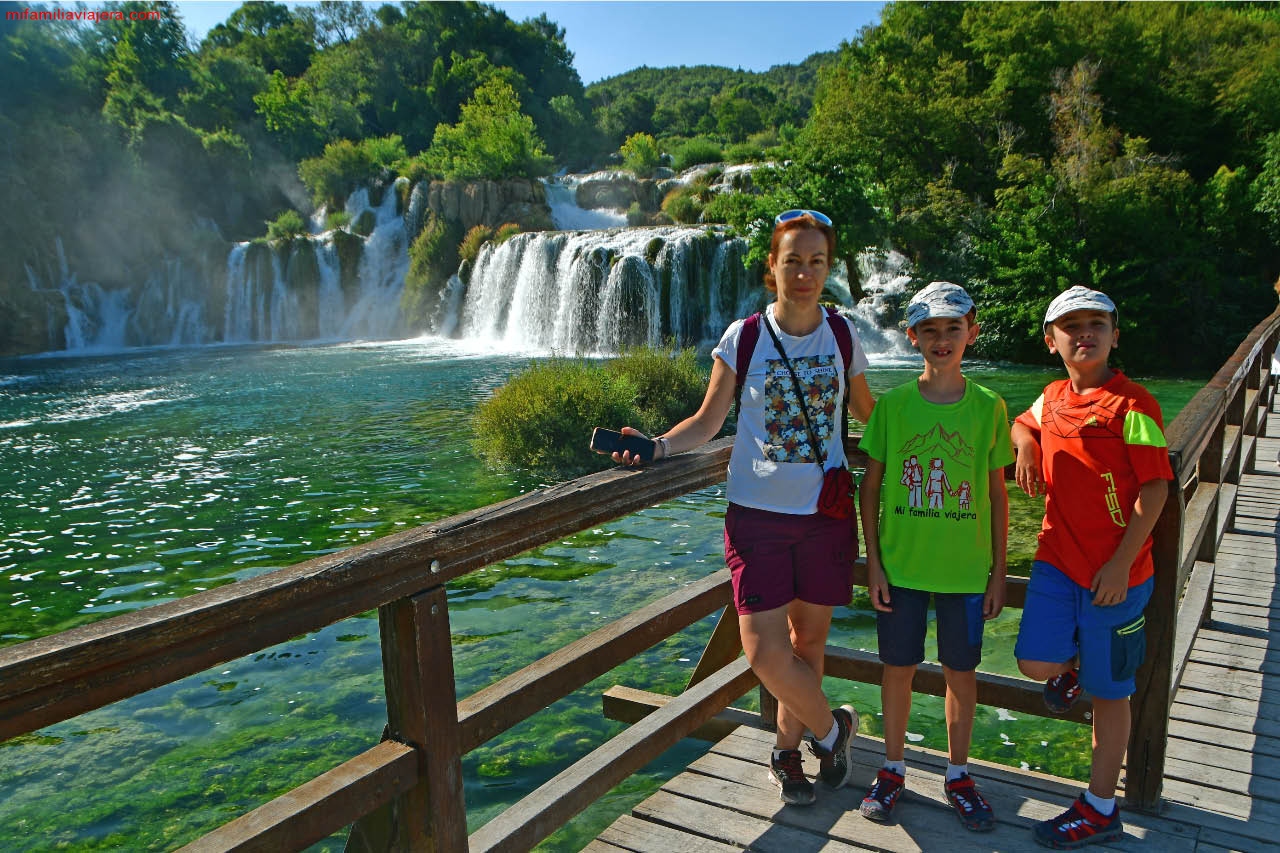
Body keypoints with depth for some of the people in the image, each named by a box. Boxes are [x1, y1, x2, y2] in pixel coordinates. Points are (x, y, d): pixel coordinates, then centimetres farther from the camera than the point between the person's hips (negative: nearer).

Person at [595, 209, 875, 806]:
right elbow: (707, 421, -1)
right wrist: (658, 447, -16)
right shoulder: (743, 338, -4)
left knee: (809, 636, 12)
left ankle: (788, 748, 35)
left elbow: (865, 410, 19)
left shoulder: (843, 336, 2)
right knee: (763, 650, -7)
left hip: (826, 511, 2)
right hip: (758, 511, -2)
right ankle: (832, 728, 21)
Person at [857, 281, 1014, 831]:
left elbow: (997, 494, 3)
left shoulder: (988, 408, -3)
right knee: (898, 667, 10)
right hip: (901, 564, 0)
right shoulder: (892, 404, -5)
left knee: (961, 672, 12)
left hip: (966, 568, 1)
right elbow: (870, 487, 0)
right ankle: (893, 768, 30)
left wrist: (998, 573, 2)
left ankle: (957, 775, 32)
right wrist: (873, 563, -3)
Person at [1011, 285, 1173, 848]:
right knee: (1036, 663, -6)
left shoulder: (1131, 403, -12)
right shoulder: (1053, 398, 7)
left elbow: (1154, 489, -13)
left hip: (1114, 572, -5)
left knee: (1108, 692, 7)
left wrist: (1120, 564, -16)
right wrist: (1026, 445, 5)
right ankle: (1073, 664, 31)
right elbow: (1021, 423, 30)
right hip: (1057, 557, 5)